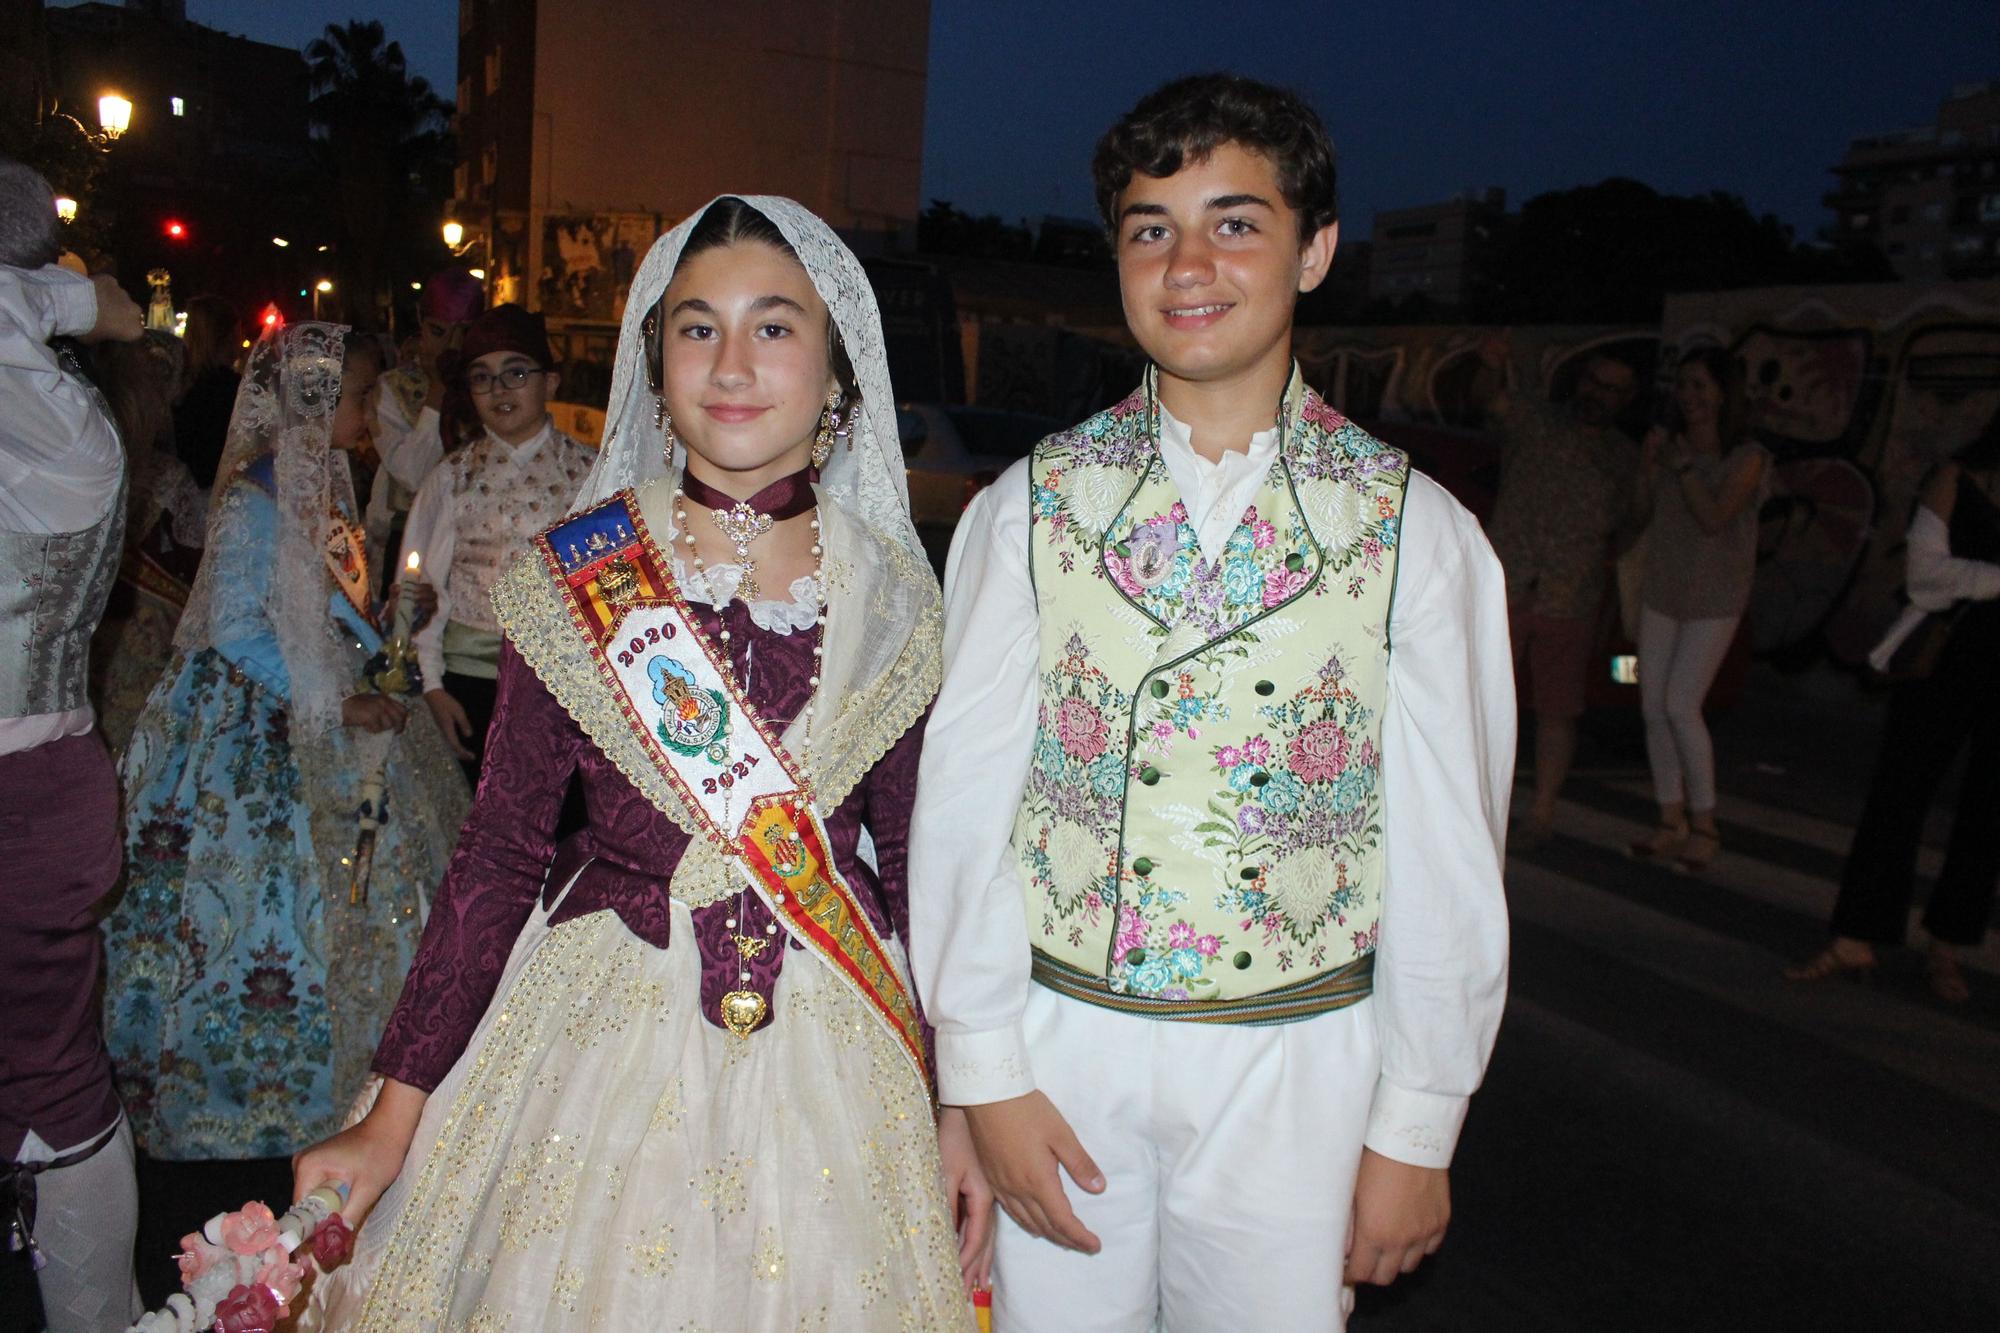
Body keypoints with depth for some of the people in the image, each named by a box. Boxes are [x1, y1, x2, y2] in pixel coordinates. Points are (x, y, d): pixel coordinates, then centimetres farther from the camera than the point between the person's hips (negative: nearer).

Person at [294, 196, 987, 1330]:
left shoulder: (895, 595, -3)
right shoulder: (571, 575, -5)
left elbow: (915, 856, 2)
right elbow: (501, 852, -2)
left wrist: (961, 1102, 2)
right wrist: (396, 1112, -3)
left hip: (837, 1050, 1)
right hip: (602, 1030, 0)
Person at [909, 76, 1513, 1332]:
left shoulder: (1417, 530, -5)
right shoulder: (1028, 509, -4)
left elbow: (1450, 855, -3)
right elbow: (963, 806, -4)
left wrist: (1418, 1128, -1)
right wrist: (983, 1074, -4)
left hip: (1299, 1059, 0)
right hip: (1063, 1041, 1)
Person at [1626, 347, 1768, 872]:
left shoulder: (1747, 456, -7)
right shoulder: (1667, 440, 6)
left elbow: (1713, 518, -17)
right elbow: (1641, 506, 4)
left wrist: (1682, 466, -13)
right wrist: (1650, 461, -9)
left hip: (1714, 597, -5)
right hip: (1661, 591, 5)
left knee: (1680, 705, -13)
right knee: (1654, 707, 3)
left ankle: (1704, 824, 2)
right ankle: (1672, 822, 15)